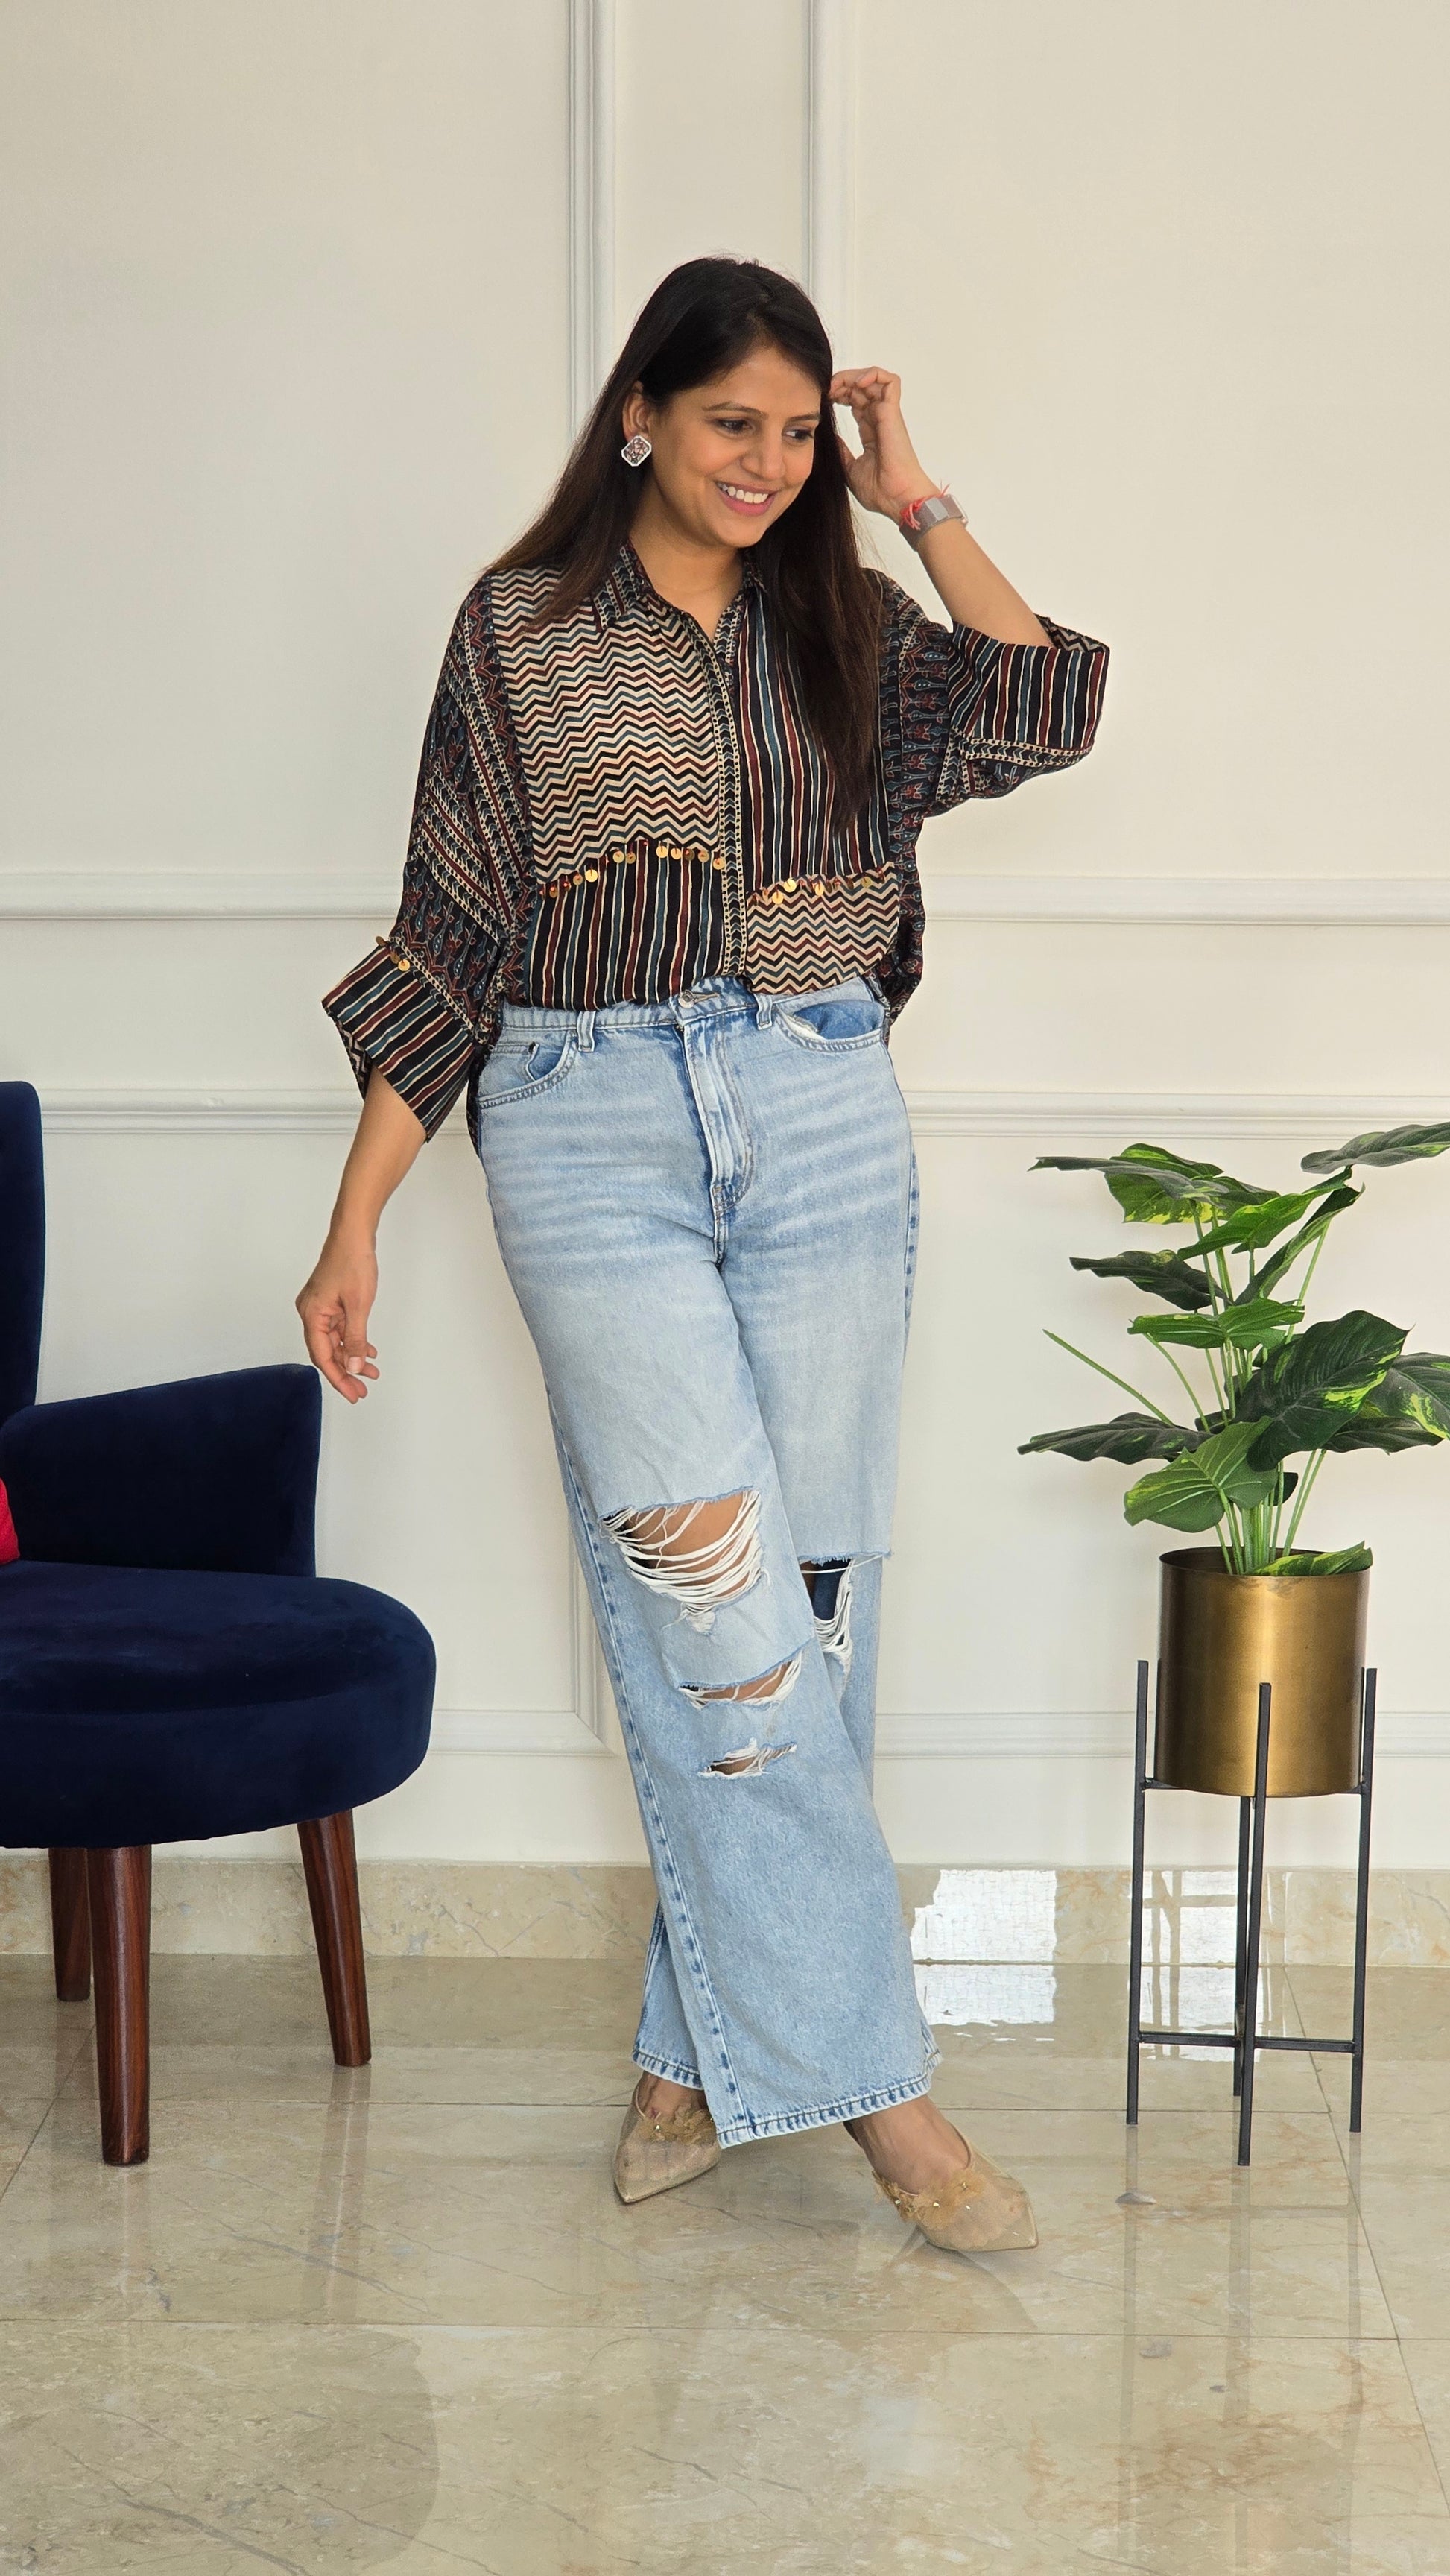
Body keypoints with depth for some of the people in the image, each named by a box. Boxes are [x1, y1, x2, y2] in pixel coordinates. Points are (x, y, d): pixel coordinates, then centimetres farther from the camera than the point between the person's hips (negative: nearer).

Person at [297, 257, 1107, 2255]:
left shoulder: (843, 623, 11)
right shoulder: (524, 632, 3)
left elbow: (1042, 717, -7)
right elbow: (447, 936, 3)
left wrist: (920, 509, -2)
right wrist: (356, 1223, 1)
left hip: (824, 1129, 3)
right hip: (591, 1131, -3)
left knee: (804, 1601, 4)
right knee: (722, 1607, -10)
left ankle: (715, 2039, 18)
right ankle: (873, 2080, -4)